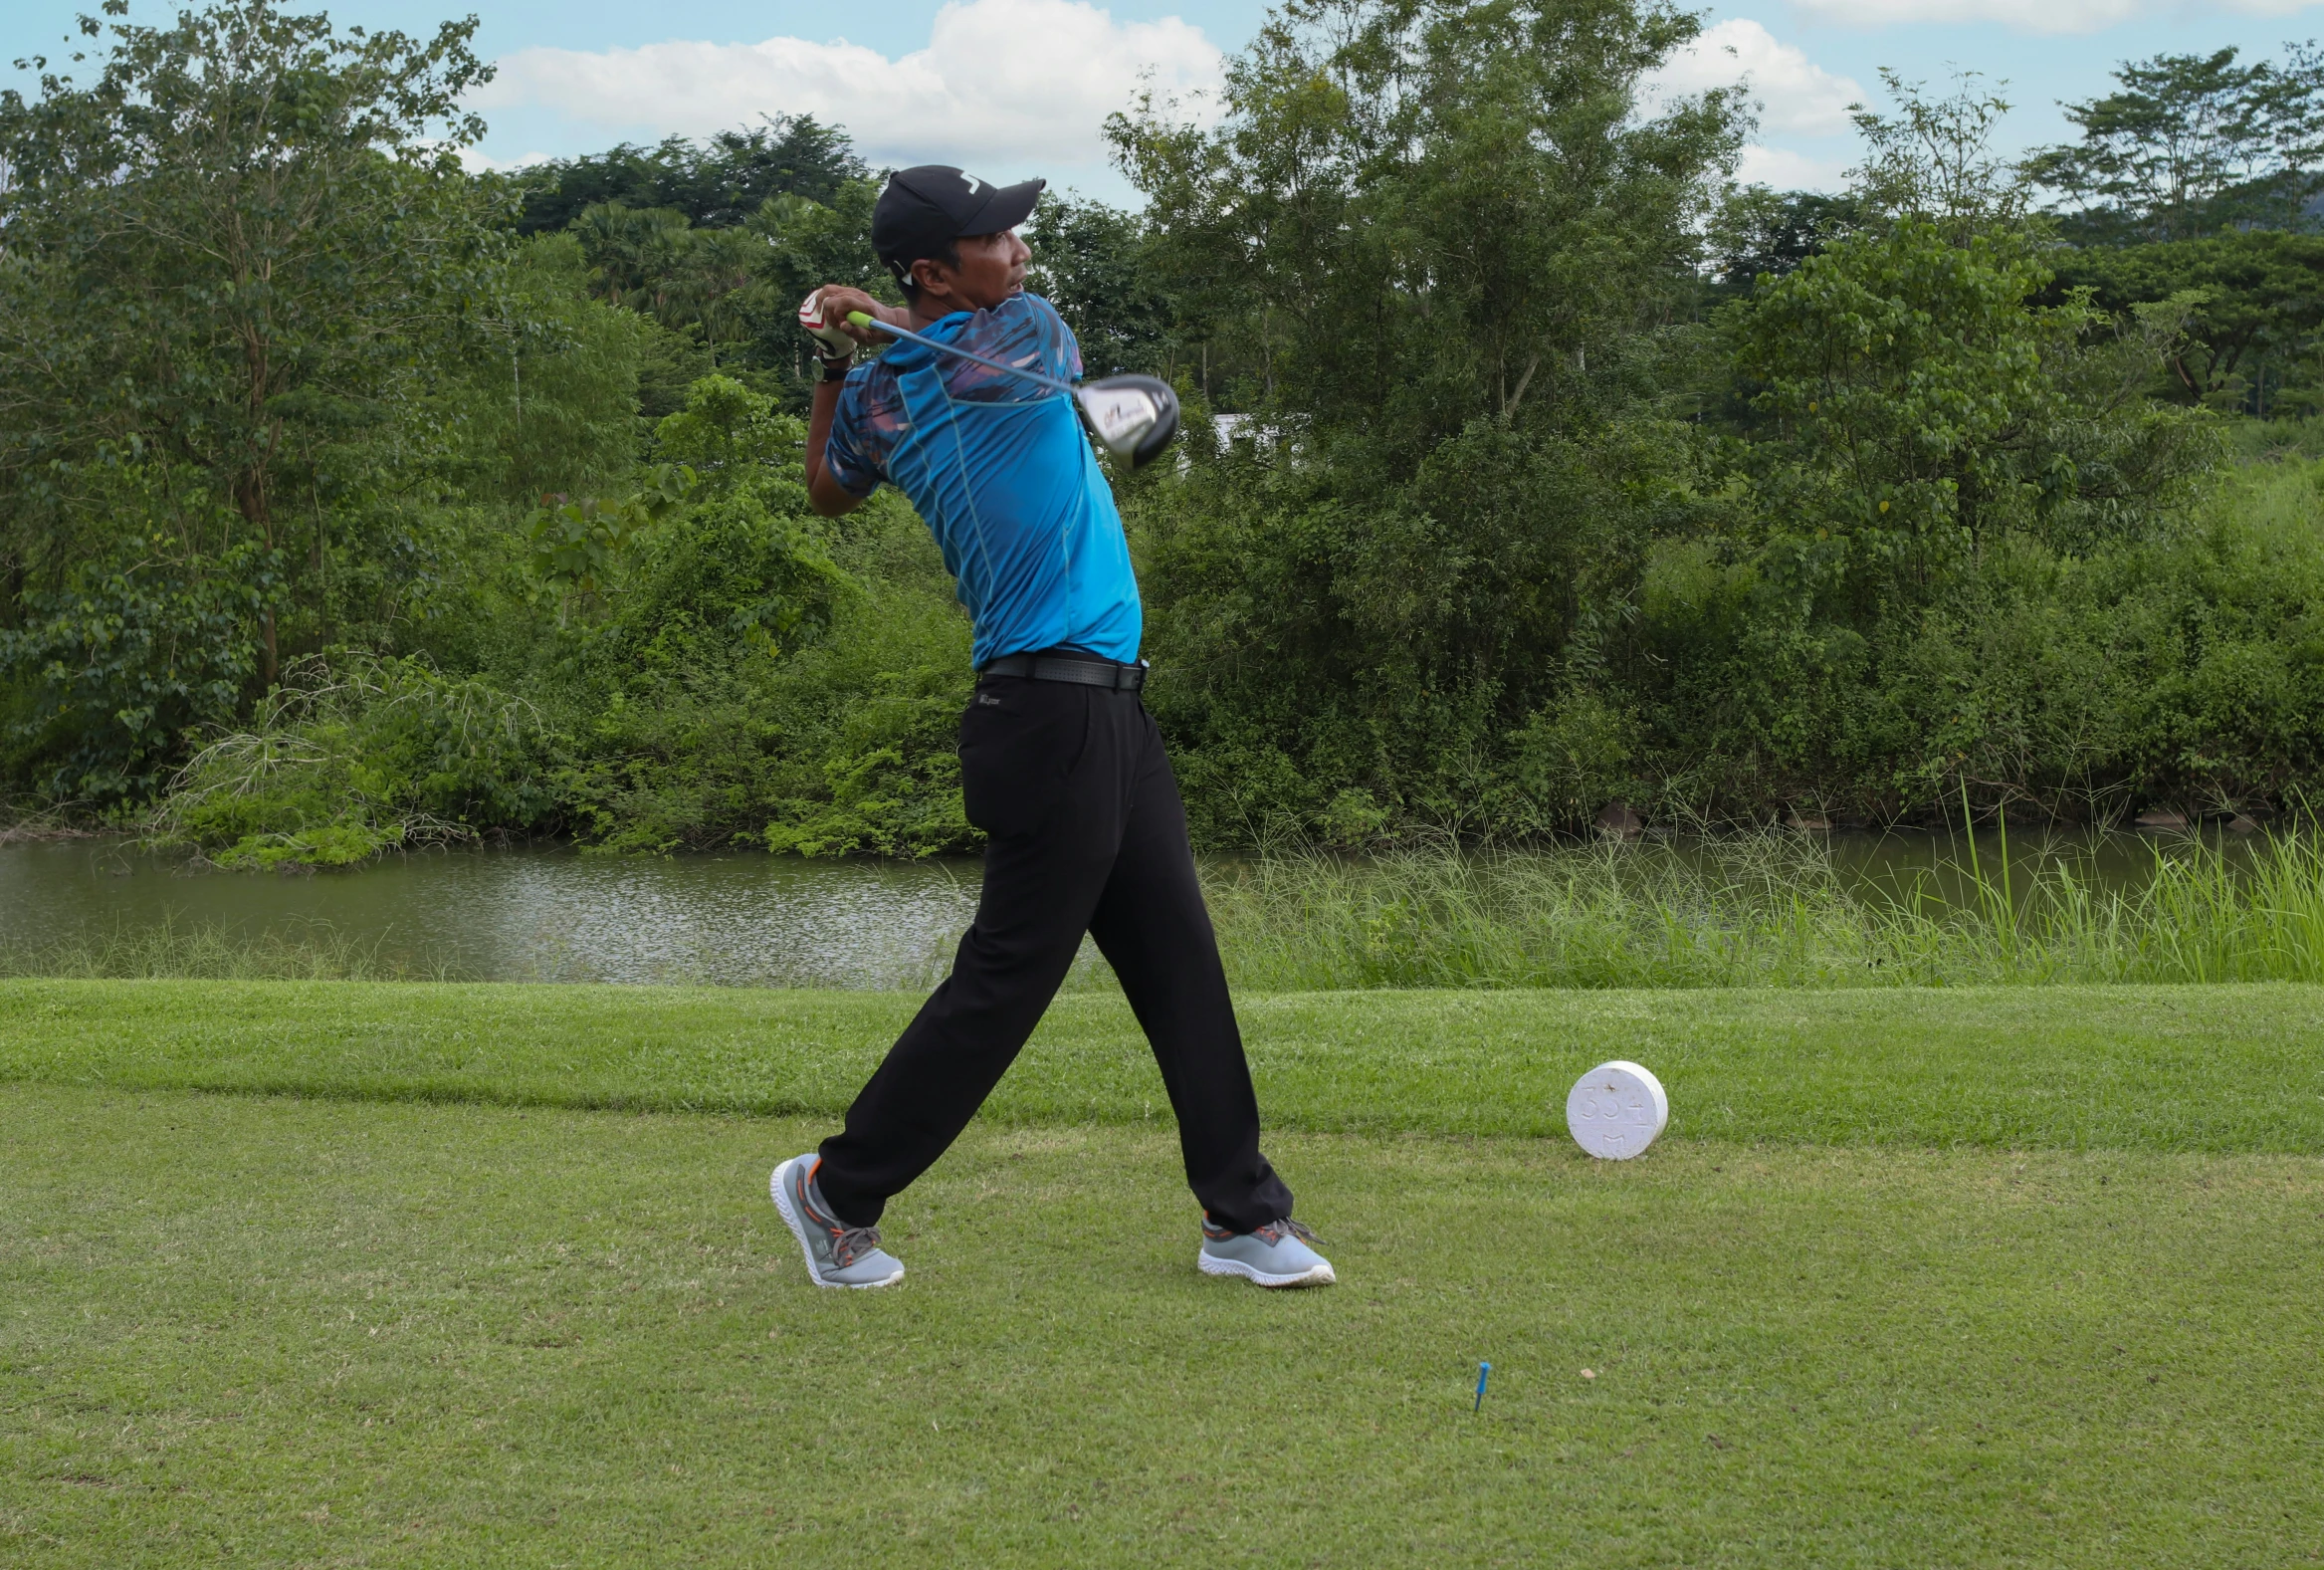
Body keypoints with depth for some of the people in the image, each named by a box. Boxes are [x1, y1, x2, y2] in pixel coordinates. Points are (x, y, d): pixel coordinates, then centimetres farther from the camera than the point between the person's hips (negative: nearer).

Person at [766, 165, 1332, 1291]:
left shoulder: (876, 398, 7)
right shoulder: (1029, 330, -11)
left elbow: (830, 491, 26)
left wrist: (840, 362, 20)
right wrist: (882, 326, 17)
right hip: (1062, 717, -9)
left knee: (1180, 963, 11)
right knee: (1005, 979, -1)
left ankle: (1243, 1213, 16)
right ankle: (838, 1190, 11)